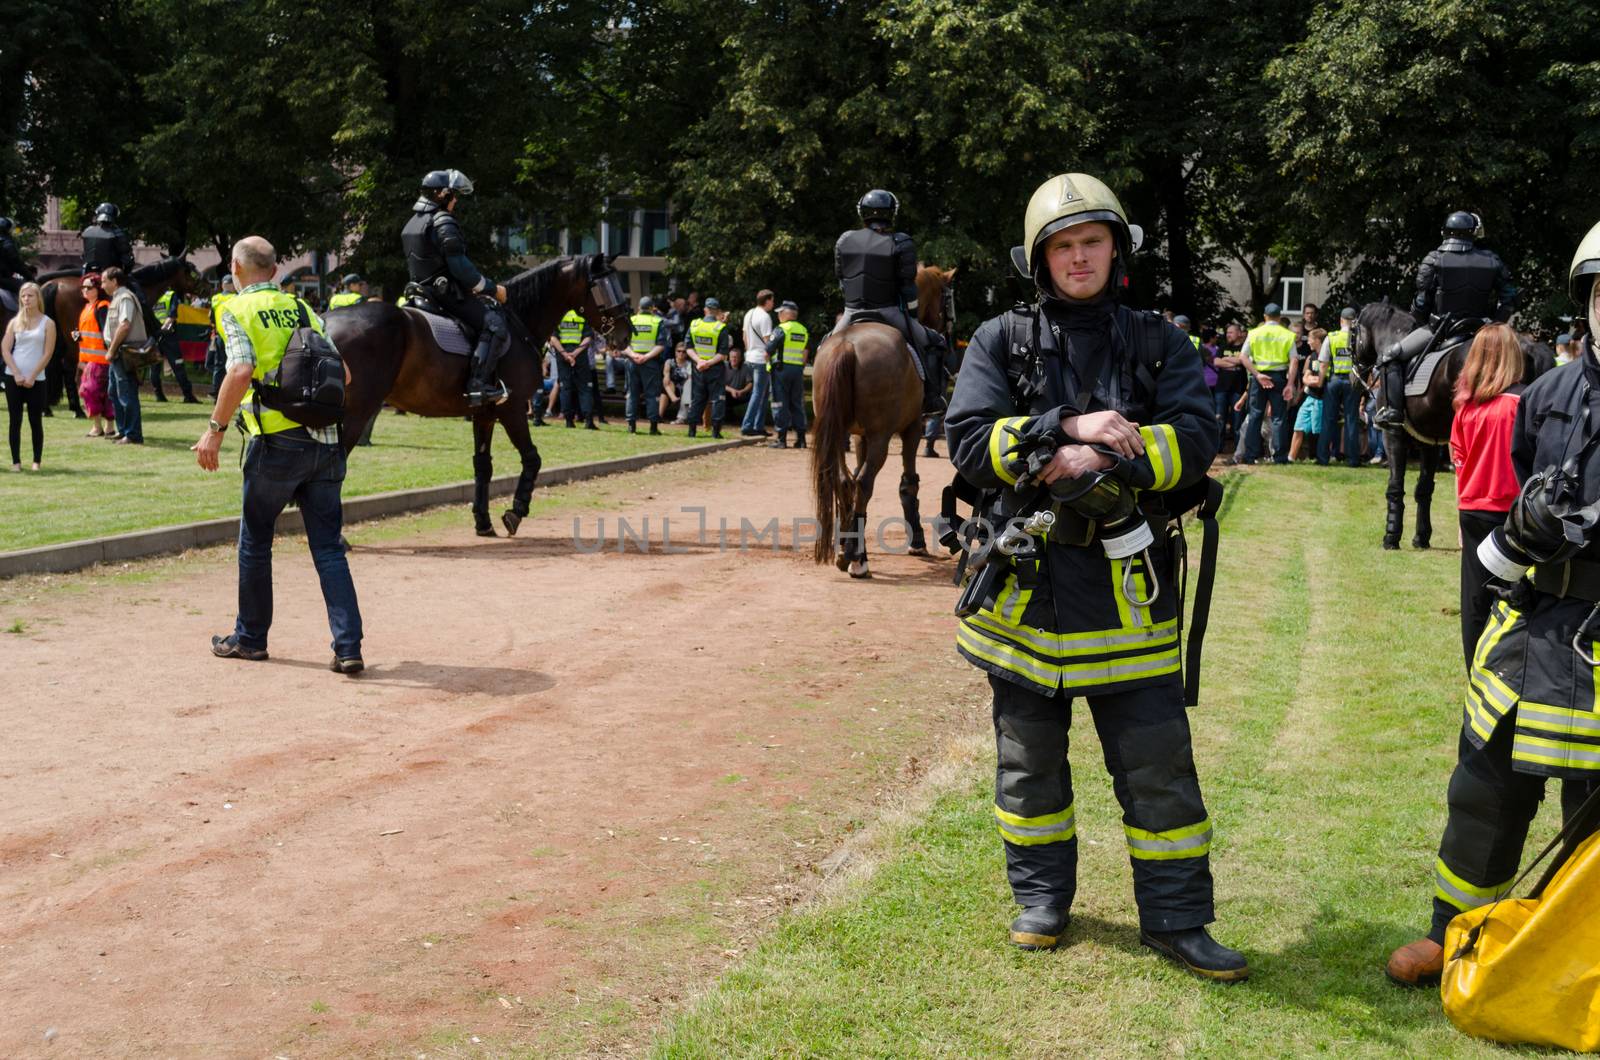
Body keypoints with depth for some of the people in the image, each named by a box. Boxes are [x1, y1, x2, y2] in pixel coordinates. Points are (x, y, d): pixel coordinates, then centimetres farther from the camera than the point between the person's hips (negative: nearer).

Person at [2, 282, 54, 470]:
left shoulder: (47, 323, 2)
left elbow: (47, 354, -3)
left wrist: (32, 377, -10)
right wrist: (17, 374, -10)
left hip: (36, 379, -2)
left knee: (36, 421, 2)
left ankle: (36, 461, 8)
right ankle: (16, 461, 5)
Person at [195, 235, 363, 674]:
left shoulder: (238, 311, 0)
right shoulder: (304, 310, 15)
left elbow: (241, 372, -16)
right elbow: (343, 374, 11)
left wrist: (215, 429, -11)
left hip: (277, 441, -4)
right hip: (325, 440, 4)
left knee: (255, 541, 13)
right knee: (328, 547, 6)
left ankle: (250, 637, 25)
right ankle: (348, 648, -2)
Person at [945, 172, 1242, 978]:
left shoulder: (1157, 345, 5)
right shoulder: (1002, 342, 3)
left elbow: (1195, 441, -7)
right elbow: (968, 439, -10)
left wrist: (1102, 459, -20)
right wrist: (1066, 426, -21)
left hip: (1125, 588, 0)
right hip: (1026, 583, 1)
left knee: (1159, 760, 2)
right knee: (1029, 759, 13)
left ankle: (1176, 919, 15)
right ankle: (1041, 899, 30)